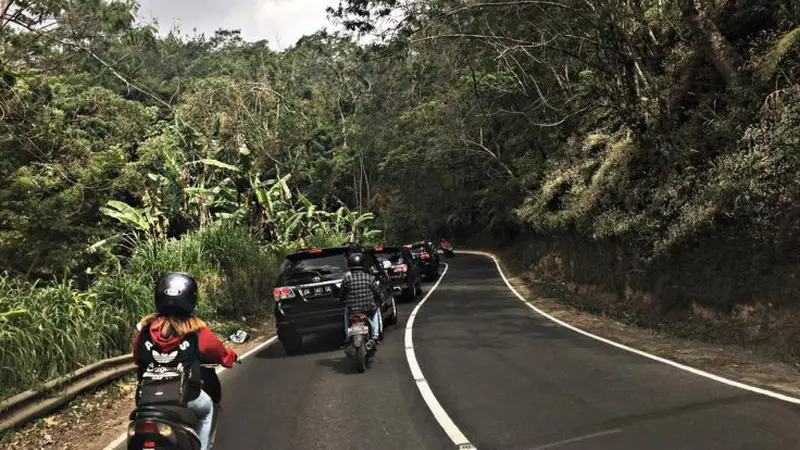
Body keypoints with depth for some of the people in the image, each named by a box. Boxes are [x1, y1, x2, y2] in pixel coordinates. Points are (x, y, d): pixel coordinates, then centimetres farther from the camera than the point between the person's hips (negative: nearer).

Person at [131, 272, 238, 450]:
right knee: (207, 409, 31)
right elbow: (222, 354, 6)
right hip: (185, 399, -2)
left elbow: (137, 358, 13)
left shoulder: (145, 329, -5)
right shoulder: (197, 331, -11)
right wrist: (232, 356, 30)